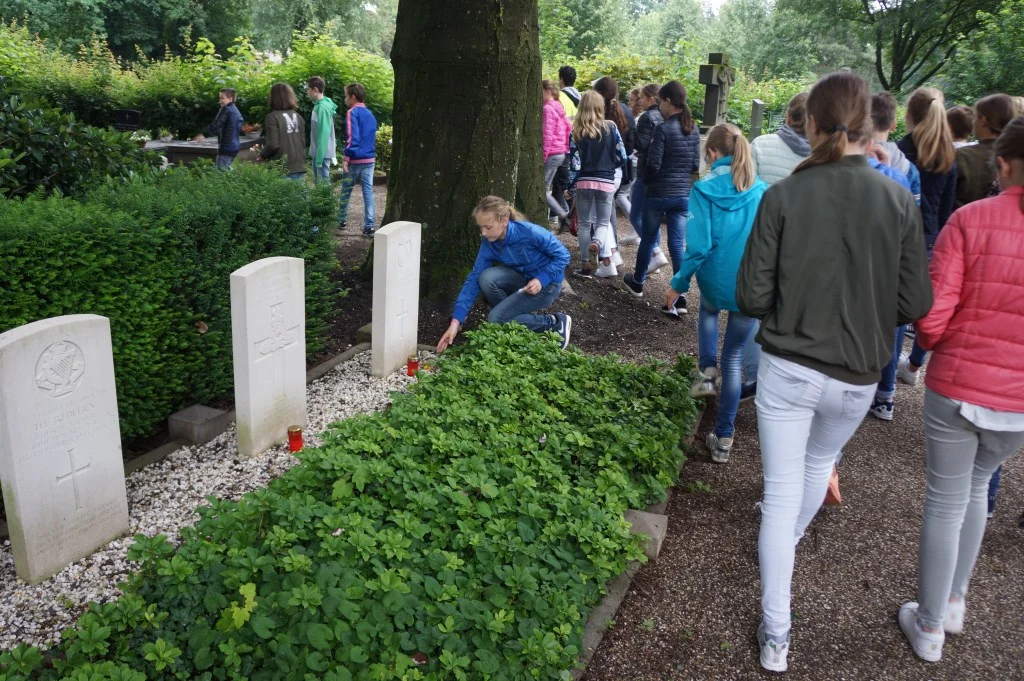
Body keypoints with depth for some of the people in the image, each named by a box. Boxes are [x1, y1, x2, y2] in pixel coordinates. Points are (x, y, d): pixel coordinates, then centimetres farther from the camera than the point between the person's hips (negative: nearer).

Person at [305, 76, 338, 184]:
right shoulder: (318, 105, 10)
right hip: (318, 153, 9)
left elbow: (324, 134, -22)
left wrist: (319, 158, -22)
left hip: (322, 154, -9)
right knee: (318, 182, 16)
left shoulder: (322, 107, -18)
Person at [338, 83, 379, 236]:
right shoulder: (370, 114, 14)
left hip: (355, 159, -6)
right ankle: (369, 226, -3)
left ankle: (342, 220, 23)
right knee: (368, 191, 2)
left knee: (346, 191, 11)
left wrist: (346, 158, -17)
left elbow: (352, 138, -18)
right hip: (370, 159, 6)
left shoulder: (352, 113, -9)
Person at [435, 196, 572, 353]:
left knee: (496, 319, -19)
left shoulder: (531, 233, -29)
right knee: (487, 278, -25)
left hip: (546, 283, -5)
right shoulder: (488, 244, -13)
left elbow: (563, 256, -16)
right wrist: (456, 321, -23)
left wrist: (541, 279, -29)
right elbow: (474, 279, -15)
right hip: (522, 279, 5)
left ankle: (554, 323, -3)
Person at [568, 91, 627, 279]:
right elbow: (622, 157, 1)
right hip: (606, 182, 0)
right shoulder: (611, 127, -1)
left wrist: (570, 185, 3)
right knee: (604, 222, 12)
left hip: (584, 182, 0)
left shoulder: (577, 131, -4)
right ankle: (597, 243, -21)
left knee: (585, 223, 10)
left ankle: (586, 265, 9)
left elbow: (574, 162, -7)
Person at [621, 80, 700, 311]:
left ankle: (637, 282, 33)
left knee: (648, 238, 14)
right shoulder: (693, 129, 5)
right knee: (677, 244, 5)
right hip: (683, 194, 5)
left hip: (658, 193, -5)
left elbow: (653, 164, -15)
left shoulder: (663, 129, -15)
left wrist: (646, 181, 4)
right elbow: (695, 165, 9)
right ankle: (680, 297, 1)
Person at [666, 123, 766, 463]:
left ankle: (707, 371, 22)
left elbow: (699, 245, -15)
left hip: (716, 283, -2)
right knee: (734, 359, 15)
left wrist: (678, 284, -3)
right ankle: (723, 439, 18)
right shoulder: (761, 191, -1)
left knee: (708, 310, 38)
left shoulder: (704, 190, -11)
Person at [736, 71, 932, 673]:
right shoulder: (899, 200, -8)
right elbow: (914, 303, -5)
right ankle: (786, 546, 54)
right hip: (856, 379, 2)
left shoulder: (784, 196, -12)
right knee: (820, 463, 28)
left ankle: (776, 636, 14)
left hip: (786, 369, -2)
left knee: (782, 489, 8)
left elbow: (751, 297, -11)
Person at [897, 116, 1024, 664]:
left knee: (945, 503, 12)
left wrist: (930, 344, 9)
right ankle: (954, 603, 40)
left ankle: (929, 629, 27)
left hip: (956, 387, -2)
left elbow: (932, 314, -13)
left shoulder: (970, 219, -12)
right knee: (977, 487, 27)